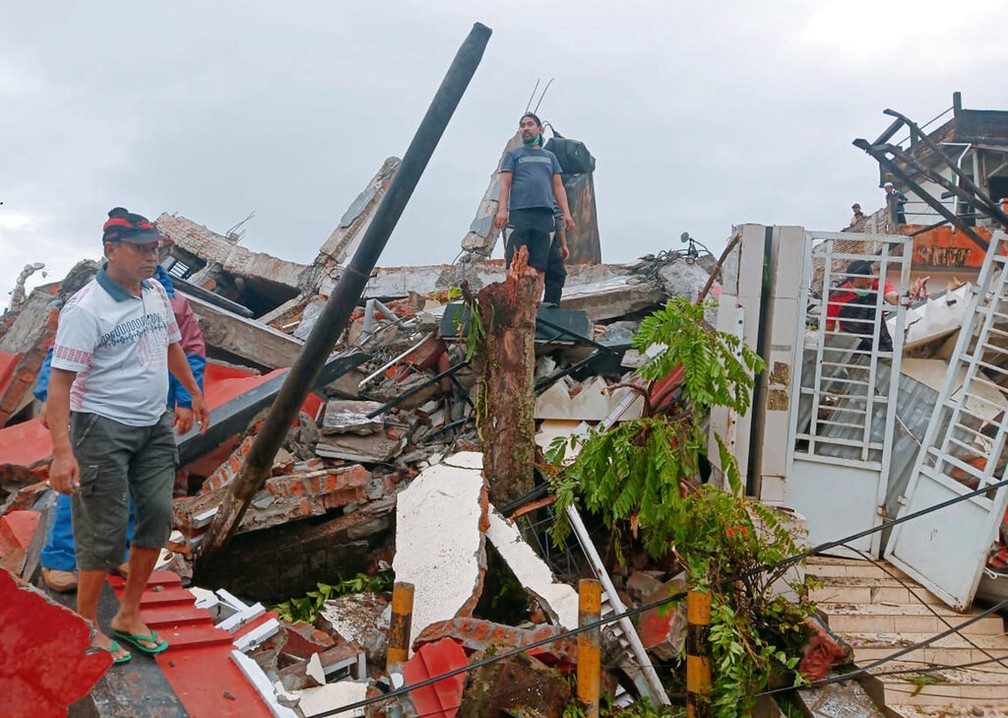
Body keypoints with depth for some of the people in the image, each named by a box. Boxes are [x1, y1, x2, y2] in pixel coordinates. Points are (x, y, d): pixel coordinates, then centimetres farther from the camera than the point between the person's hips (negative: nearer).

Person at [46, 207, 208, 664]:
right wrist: (62, 450, -31)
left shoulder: (157, 293, 5)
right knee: (104, 531, -2)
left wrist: (195, 393, 29)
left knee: (157, 516, 10)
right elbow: (60, 380, -23)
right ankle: (86, 629, 16)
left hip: (155, 425, 8)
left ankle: (129, 616, 27)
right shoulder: (86, 309, -19)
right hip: (104, 429, -8)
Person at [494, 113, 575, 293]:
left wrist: (566, 213, 5)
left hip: (544, 215, 3)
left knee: (539, 267, -4)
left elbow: (558, 187, 19)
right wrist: (502, 209, -10)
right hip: (519, 213, -3)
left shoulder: (550, 157, 25)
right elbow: (505, 184, 6)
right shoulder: (513, 155, 16)